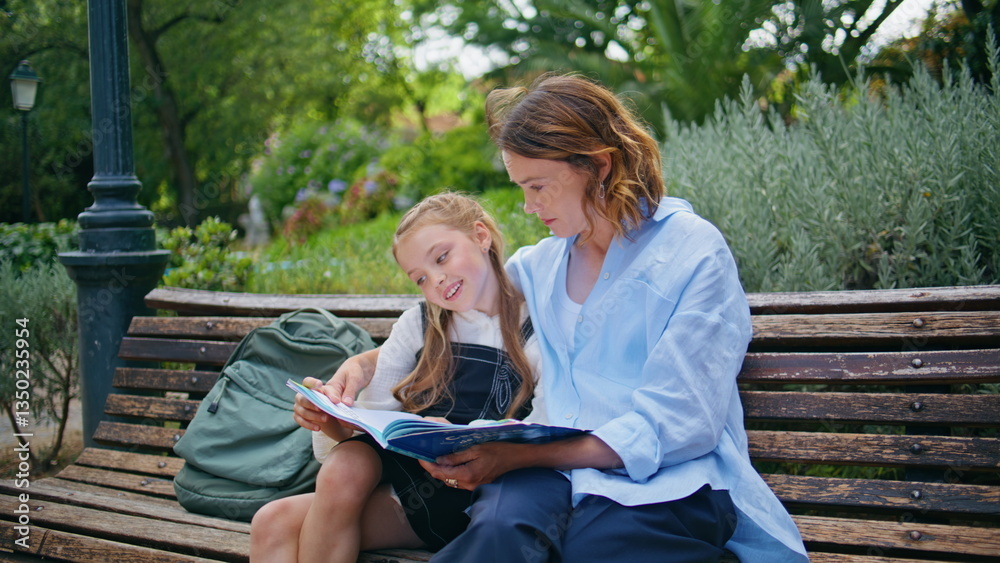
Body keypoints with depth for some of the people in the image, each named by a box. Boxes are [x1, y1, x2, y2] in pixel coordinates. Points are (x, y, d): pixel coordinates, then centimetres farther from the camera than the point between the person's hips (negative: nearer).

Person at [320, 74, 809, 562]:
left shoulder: (695, 253, -2)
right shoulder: (536, 265, 17)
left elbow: (679, 426, -10)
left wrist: (518, 455, -19)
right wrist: (365, 363, 15)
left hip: (666, 485, -4)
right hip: (558, 472, 4)